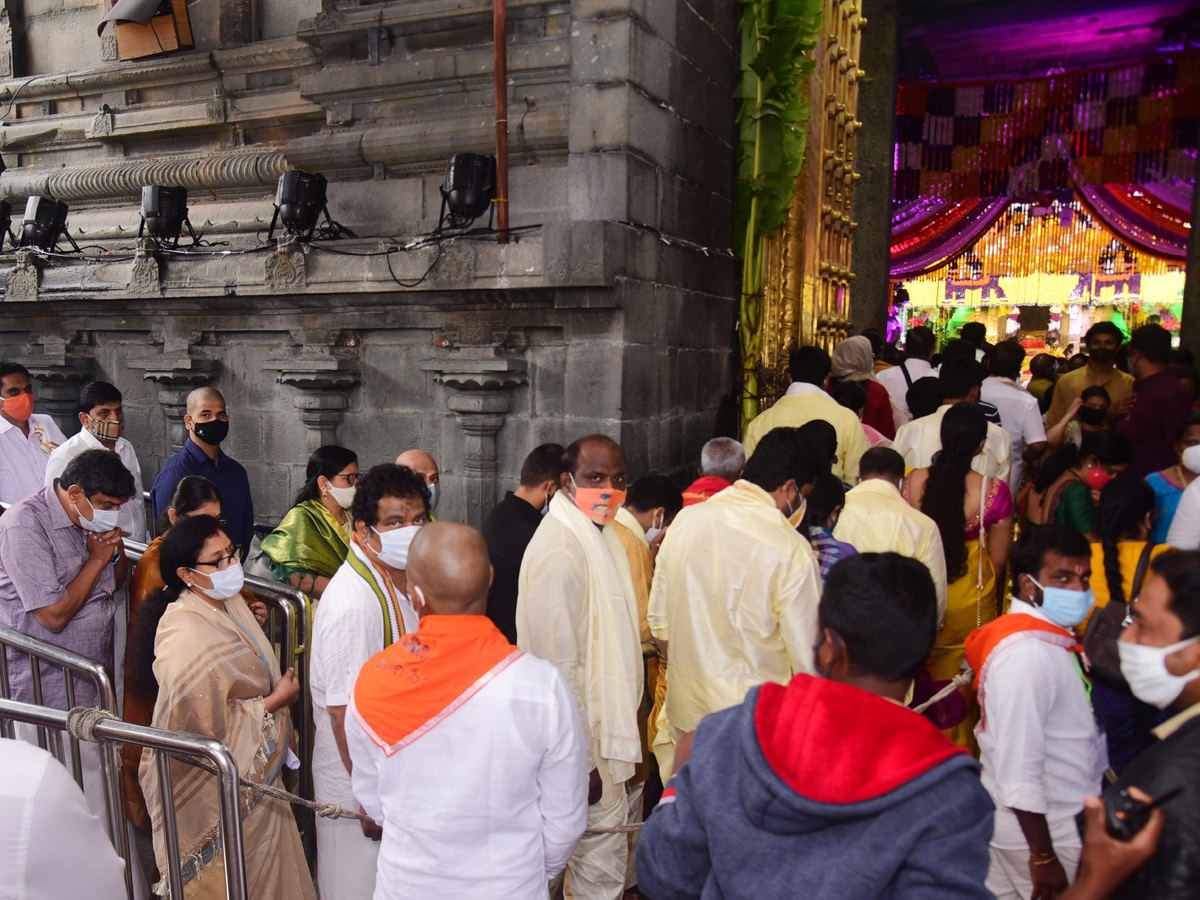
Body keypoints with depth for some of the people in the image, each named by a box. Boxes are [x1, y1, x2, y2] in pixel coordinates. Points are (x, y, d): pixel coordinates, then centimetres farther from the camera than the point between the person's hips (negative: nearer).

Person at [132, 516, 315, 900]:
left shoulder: (229, 601, -1)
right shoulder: (186, 639, -30)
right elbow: (208, 725, -27)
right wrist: (276, 701, -19)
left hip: (254, 768, 8)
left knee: (264, 865, 24)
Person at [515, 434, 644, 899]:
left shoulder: (601, 532, 7)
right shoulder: (559, 550, -24)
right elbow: (559, 664, -24)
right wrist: (582, 759, -21)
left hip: (606, 718, 10)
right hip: (587, 738, -9)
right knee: (601, 862, 5)